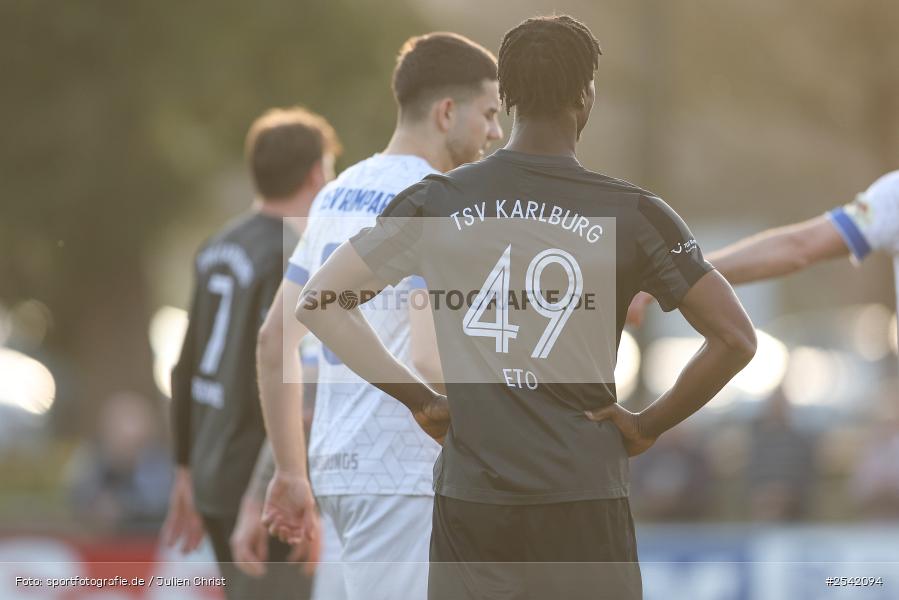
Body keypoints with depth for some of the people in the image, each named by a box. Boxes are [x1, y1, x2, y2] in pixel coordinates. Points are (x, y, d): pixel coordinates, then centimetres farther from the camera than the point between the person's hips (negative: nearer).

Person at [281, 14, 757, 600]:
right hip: (586, 506, -2)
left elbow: (319, 304, 3)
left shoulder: (435, 204, 2)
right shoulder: (633, 214, -3)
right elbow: (736, 339, -4)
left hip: (468, 507, 2)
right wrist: (649, 425, 6)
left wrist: (419, 399, 6)